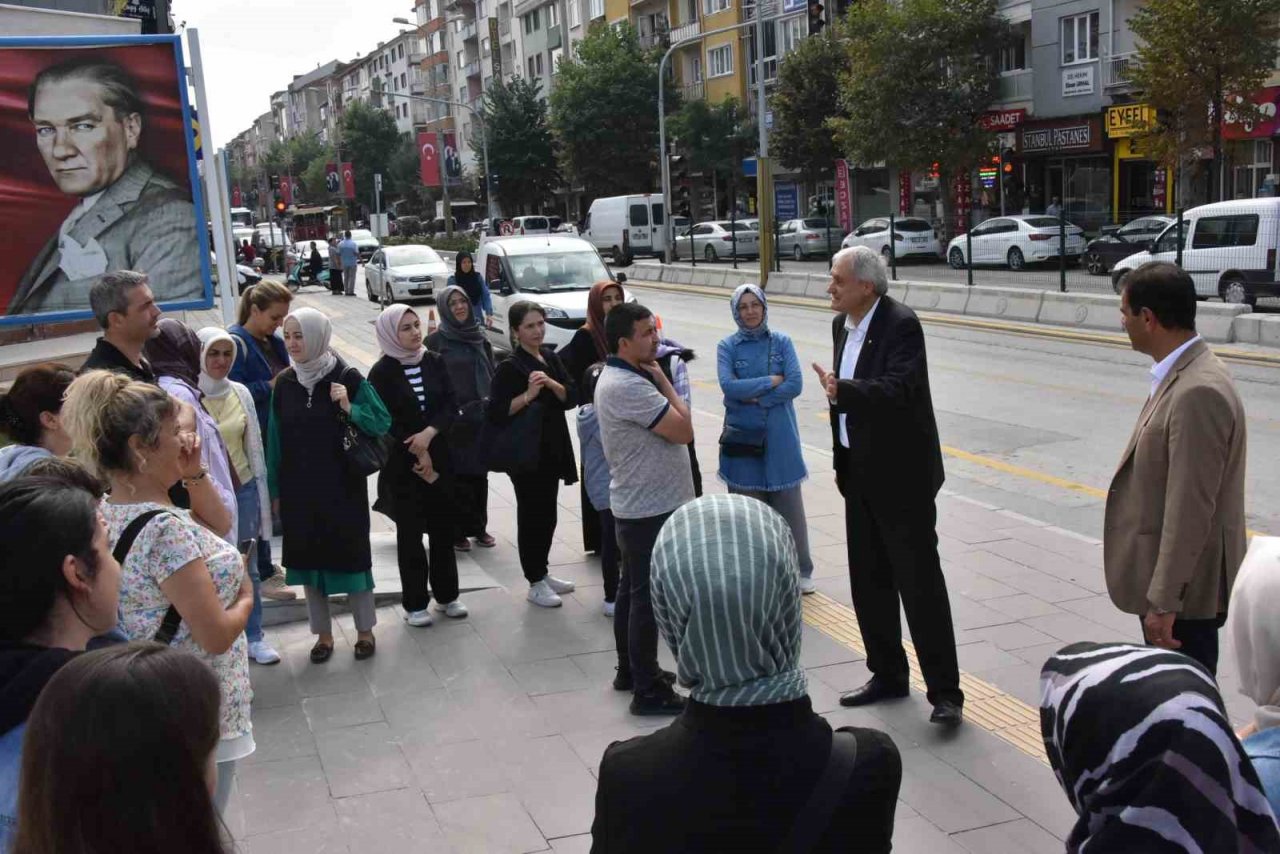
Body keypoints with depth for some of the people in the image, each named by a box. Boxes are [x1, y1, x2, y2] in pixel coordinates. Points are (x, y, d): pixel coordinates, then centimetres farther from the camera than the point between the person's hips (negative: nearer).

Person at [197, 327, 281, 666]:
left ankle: (254, 636, 24)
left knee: (248, 567, 12)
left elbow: (254, 445, 8)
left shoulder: (241, 393, 2)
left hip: (243, 489, 4)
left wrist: (262, 494, 10)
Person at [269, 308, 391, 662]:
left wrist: (350, 408, -24)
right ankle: (323, 633, 25)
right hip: (299, 490, 3)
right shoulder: (284, 384, 1)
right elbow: (275, 439, 5)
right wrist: (274, 489, 5)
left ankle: (365, 630, 22)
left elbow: (382, 422, -7)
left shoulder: (347, 378, -9)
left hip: (344, 487, -3)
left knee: (352, 553, 6)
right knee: (309, 557, 10)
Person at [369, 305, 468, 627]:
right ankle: (415, 603, 12)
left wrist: (429, 433, -18)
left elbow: (451, 405, -1)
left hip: (439, 457, 3)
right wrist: (417, 456, -8)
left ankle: (446, 595, 21)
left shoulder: (435, 362, 4)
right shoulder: (381, 372, -7)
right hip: (401, 464, -3)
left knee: (443, 528, 8)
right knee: (410, 532, 3)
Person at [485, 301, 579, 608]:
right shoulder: (510, 367, -13)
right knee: (532, 515, 1)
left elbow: (572, 397, 1)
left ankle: (542, 573, 30)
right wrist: (528, 395, -28)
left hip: (553, 448, 7)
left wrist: (552, 384, -17)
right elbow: (496, 413, -19)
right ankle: (535, 584, 11)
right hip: (526, 452, -7)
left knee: (548, 514, 16)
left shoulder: (550, 358, 7)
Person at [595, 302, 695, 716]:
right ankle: (648, 691, 5)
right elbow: (683, 429, -22)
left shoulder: (617, 377, 10)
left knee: (632, 590, 18)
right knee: (647, 597, -3)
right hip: (651, 508, -11)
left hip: (635, 506, 11)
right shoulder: (629, 386, -24)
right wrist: (663, 380, -13)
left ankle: (630, 670, 31)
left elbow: (672, 426, 16)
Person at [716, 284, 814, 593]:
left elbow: (795, 384, -8)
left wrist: (756, 397, -14)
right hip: (743, 438, 0)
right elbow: (728, 385, -14)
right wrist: (771, 381, -11)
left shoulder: (781, 342, 2)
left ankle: (801, 570, 20)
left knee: (789, 506, 5)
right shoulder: (727, 346, 1)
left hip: (780, 437, 0)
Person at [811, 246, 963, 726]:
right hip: (861, 476, 9)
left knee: (920, 584, -5)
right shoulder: (843, 325, 9)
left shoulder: (901, 325, -17)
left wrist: (842, 392, -46)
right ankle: (888, 676, 28)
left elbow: (899, 389, -31)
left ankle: (945, 692, 3)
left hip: (902, 476, -9)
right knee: (868, 582, 14)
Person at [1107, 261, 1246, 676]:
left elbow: (1191, 509, -25)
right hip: (1166, 583, 10)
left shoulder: (1199, 393, -24)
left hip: (1184, 593, -10)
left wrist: (1164, 601, -22)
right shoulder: (1183, 377, 8)